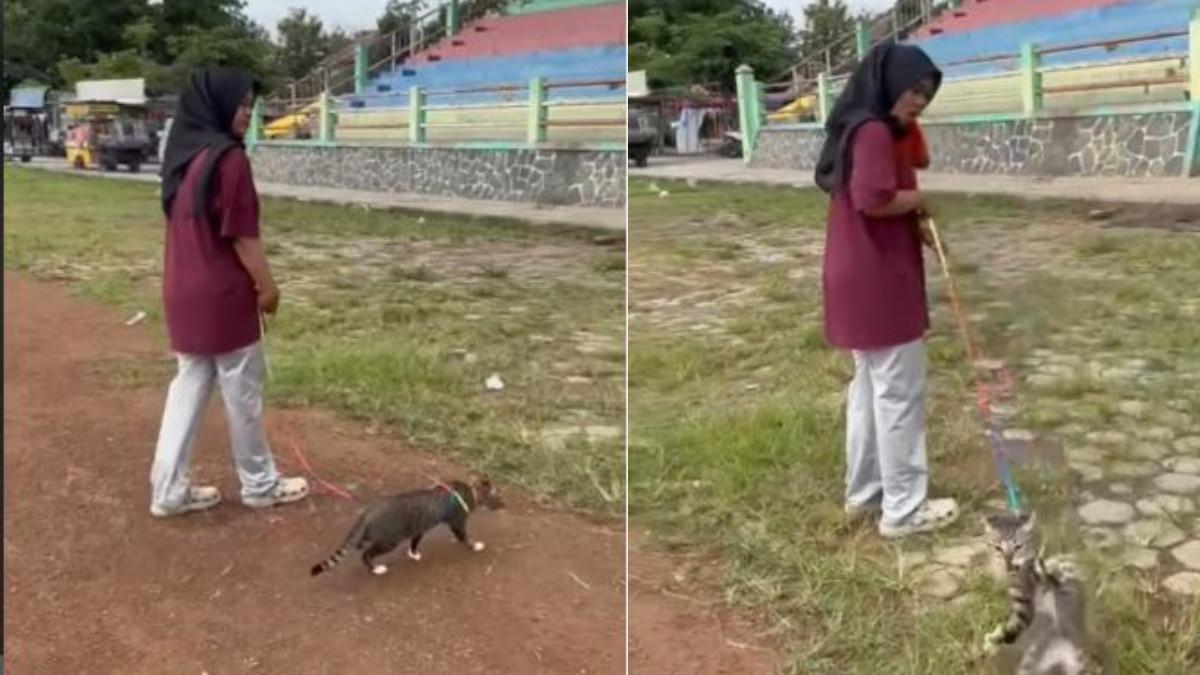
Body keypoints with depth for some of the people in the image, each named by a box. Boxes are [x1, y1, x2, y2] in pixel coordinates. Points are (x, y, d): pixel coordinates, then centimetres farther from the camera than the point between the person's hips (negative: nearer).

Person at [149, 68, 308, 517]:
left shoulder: (183, 154, 8)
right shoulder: (228, 158, -18)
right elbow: (242, 234, -17)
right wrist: (267, 285, -6)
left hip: (183, 290, 8)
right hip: (222, 294, -8)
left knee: (190, 384, 14)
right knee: (242, 391, 5)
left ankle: (169, 489, 16)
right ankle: (260, 484, 20)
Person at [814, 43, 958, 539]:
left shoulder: (857, 128, 16)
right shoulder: (875, 131, -16)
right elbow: (873, 200, -27)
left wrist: (917, 225, 8)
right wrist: (918, 200, -8)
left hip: (861, 278, 11)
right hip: (880, 281, -10)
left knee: (870, 387, 17)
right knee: (900, 393, -2)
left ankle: (864, 491, 26)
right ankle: (904, 508, 7)